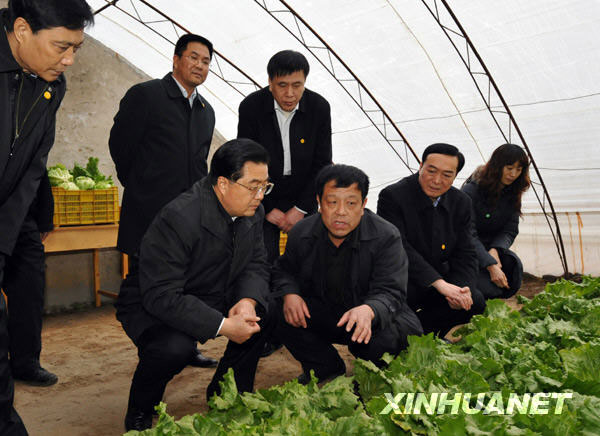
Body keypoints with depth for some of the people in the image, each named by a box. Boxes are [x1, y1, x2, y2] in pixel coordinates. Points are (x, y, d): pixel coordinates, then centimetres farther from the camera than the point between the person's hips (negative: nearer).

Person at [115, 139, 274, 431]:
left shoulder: (252, 212, -6)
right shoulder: (179, 218, -31)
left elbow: (256, 265, 1)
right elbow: (161, 296, -33)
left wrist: (248, 301, -22)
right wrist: (223, 326, -35)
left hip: (214, 299, 7)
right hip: (154, 307, -7)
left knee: (267, 309, -9)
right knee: (175, 346, -35)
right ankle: (139, 413, -1)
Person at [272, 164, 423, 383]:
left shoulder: (387, 237, -19)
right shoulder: (301, 233, -7)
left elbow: (390, 293, -24)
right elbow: (284, 269, 9)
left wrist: (368, 311, -49)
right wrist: (289, 293, -16)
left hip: (378, 316, -3)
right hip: (324, 313, 3)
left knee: (385, 339, -35)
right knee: (278, 313, -21)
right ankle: (327, 369, 4)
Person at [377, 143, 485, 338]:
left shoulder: (461, 202, 2)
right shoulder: (392, 196, -16)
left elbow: (465, 254, 1)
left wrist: (462, 289, -20)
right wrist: (439, 283, -33)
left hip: (439, 277, 6)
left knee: (475, 301, -16)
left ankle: (420, 328, 7)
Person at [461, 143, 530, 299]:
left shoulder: (512, 193, 3)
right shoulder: (471, 190, -17)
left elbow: (510, 230, 1)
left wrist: (495, 250, -22)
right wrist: (490, 265, -32)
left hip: (492, 247, 6)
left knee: (513, 263, -27)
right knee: (488, 289, -28)